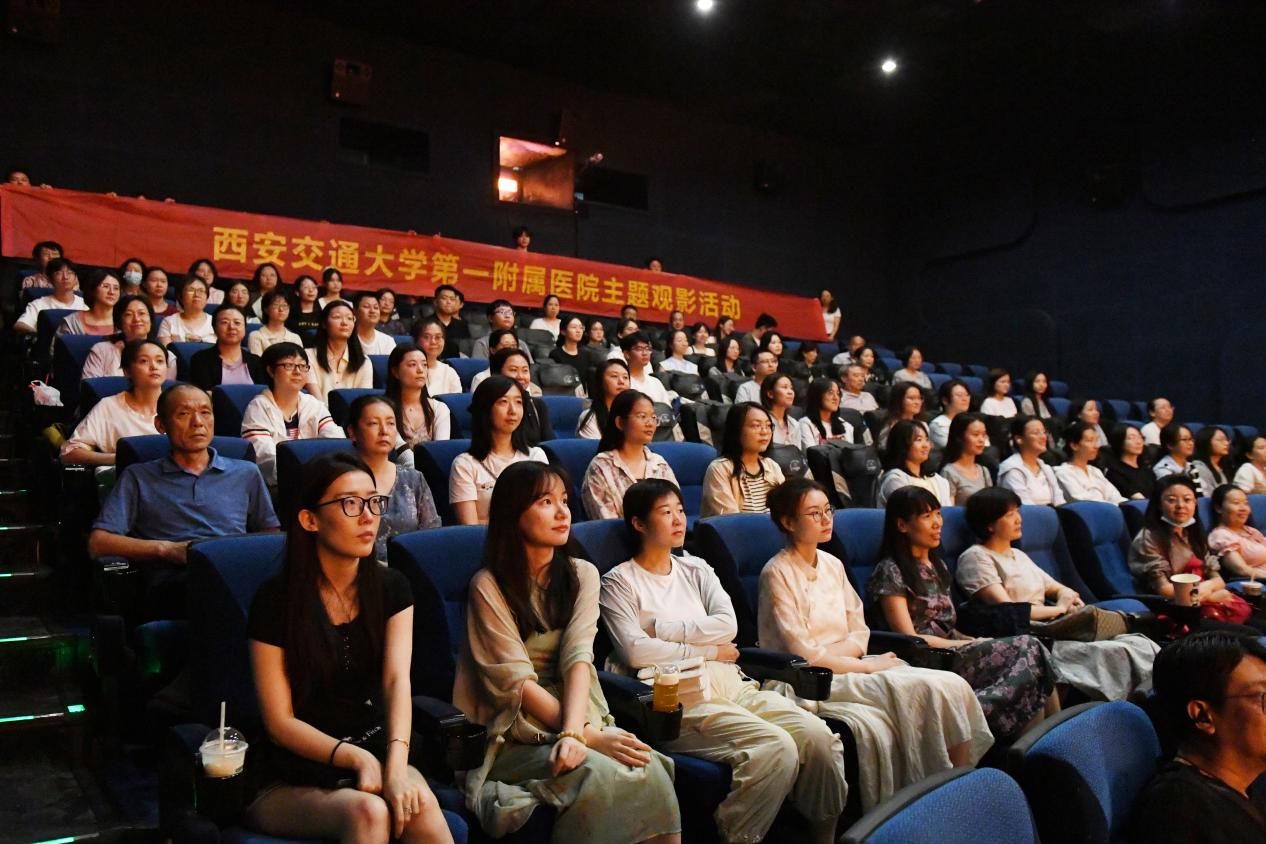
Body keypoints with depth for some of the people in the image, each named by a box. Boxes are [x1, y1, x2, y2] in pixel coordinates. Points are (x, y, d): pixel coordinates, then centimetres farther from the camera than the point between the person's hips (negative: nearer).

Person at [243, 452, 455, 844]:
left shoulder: (391, 587, 3)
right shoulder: (275, 600, -8)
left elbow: (397, 679, -12)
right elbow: (279, 721, -9)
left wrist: (396, 762, -29)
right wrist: (355, 757, -23)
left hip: (377, 749, 3)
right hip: (293, 780, -3)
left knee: (419, 805, -29)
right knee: (368, 811, -33)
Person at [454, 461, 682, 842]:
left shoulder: (582, 575, 7)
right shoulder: (489, 586, -6)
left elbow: (578, 658, -7)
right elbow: (515, 681, -12)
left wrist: (574, 731, -23)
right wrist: (589, 735, -19)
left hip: (577, 717, 4)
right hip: (515, 736, -4)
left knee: (649, 771, -25)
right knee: (603, 774, -31)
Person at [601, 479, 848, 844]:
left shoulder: (696, 569, 21)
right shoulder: (619, 582, 4)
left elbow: (727, 624, 5)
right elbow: (636, 652, -11)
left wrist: (661, 629, -5)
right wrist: (709, 650, -3)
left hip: (733, 686, 6)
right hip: (680, 698, -6)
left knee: (818, 735, -18)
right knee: (777, 747, -27)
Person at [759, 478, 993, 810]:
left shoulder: (833, 565, 15)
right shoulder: (777, 573, -7)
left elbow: (859, 631, 13)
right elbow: (801, 651, -12)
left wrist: (830, 652, -9)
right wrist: (865, 665, -11)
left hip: (847, 667, 7)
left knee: (950, 685, -17)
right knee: (923, 689, -25)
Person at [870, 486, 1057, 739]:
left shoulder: (937, 566, 22)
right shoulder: (890, 571, -4)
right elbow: (908, 638, -9)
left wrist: (974, 640, 0)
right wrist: (972, 645, -10)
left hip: (952, 651, 8)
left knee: (1030, 650, -19)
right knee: (1026, 648, -22)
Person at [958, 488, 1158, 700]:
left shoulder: (1018, 555, 23)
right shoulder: (976, 557, -3)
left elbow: (1061, 590, 24)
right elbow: (1007, 611, -12)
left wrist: (1066, 597, 0)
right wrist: (1058, 609, 0)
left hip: (1051, 629, 8)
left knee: (1138, 644, -13)